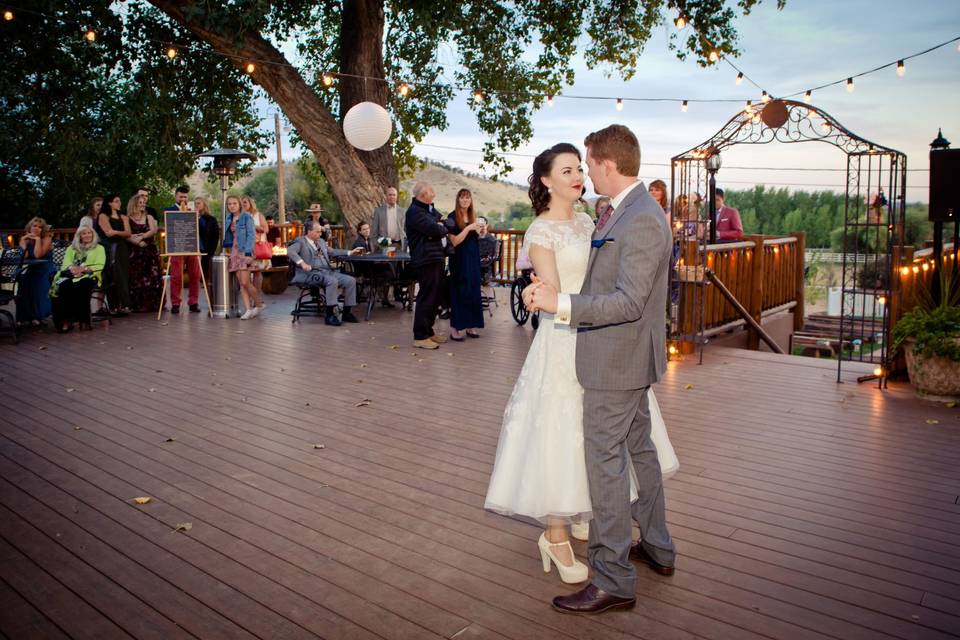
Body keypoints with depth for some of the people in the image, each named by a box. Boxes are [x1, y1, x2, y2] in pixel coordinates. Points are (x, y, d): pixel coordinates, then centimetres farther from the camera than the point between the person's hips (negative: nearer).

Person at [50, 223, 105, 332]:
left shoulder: (99, 248, 17)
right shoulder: (71, 248, 27)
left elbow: (99, 266, 2)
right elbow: (66, 263, 12)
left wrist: (83, 269, -15)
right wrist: (72, 268, -12)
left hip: (88, 276, -2)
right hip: (71, 275, 3)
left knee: (79, 286, -38)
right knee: (64, 286, -33)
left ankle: (83, 319, -31)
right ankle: (65, 319, -34)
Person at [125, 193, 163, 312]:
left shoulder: (149, 217, 14)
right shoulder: (128, 219, 4)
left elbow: (153, 231, -1)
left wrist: (141, 236, -15)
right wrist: (138, 242, -20)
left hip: (150, 251, 3)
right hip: (135, 252, -3)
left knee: (152, 278, -1)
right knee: (136, 279, -5)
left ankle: (153, 304, 2)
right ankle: (138, 305, -4)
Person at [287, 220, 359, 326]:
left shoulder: (321, 241, 24)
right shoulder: (301, 241, 0)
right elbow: (290, 251, -17)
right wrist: (302, 263, -28)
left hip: (328, 271, 8)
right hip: (311, 273, -8)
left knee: (350, 280, -9)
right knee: (332, 281, -34)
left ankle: (347, 313, -2)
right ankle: (330, 315, -28)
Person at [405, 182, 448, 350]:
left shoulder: (429, 209, 20)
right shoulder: (415, 212, -13)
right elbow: (436, 230, -20)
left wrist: (440, 227, -3)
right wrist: (442, 228, 1)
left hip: (436, 259, 10)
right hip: (426, 261, -10)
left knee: (434, 297, 15)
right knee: (426, 298, -7)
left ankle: (428, 331, 25)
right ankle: (420, 337, -2)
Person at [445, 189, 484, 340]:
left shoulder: (472, 216, 10)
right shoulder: (452, 217, -9)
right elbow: (454, 241, -16)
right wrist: (468, 228, -21)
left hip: (473, 259, 6)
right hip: (459, 259, -6)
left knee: (473, 292, 7)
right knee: (459, 292, -6)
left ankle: (470, 326, 14)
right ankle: (454, 328, -1)